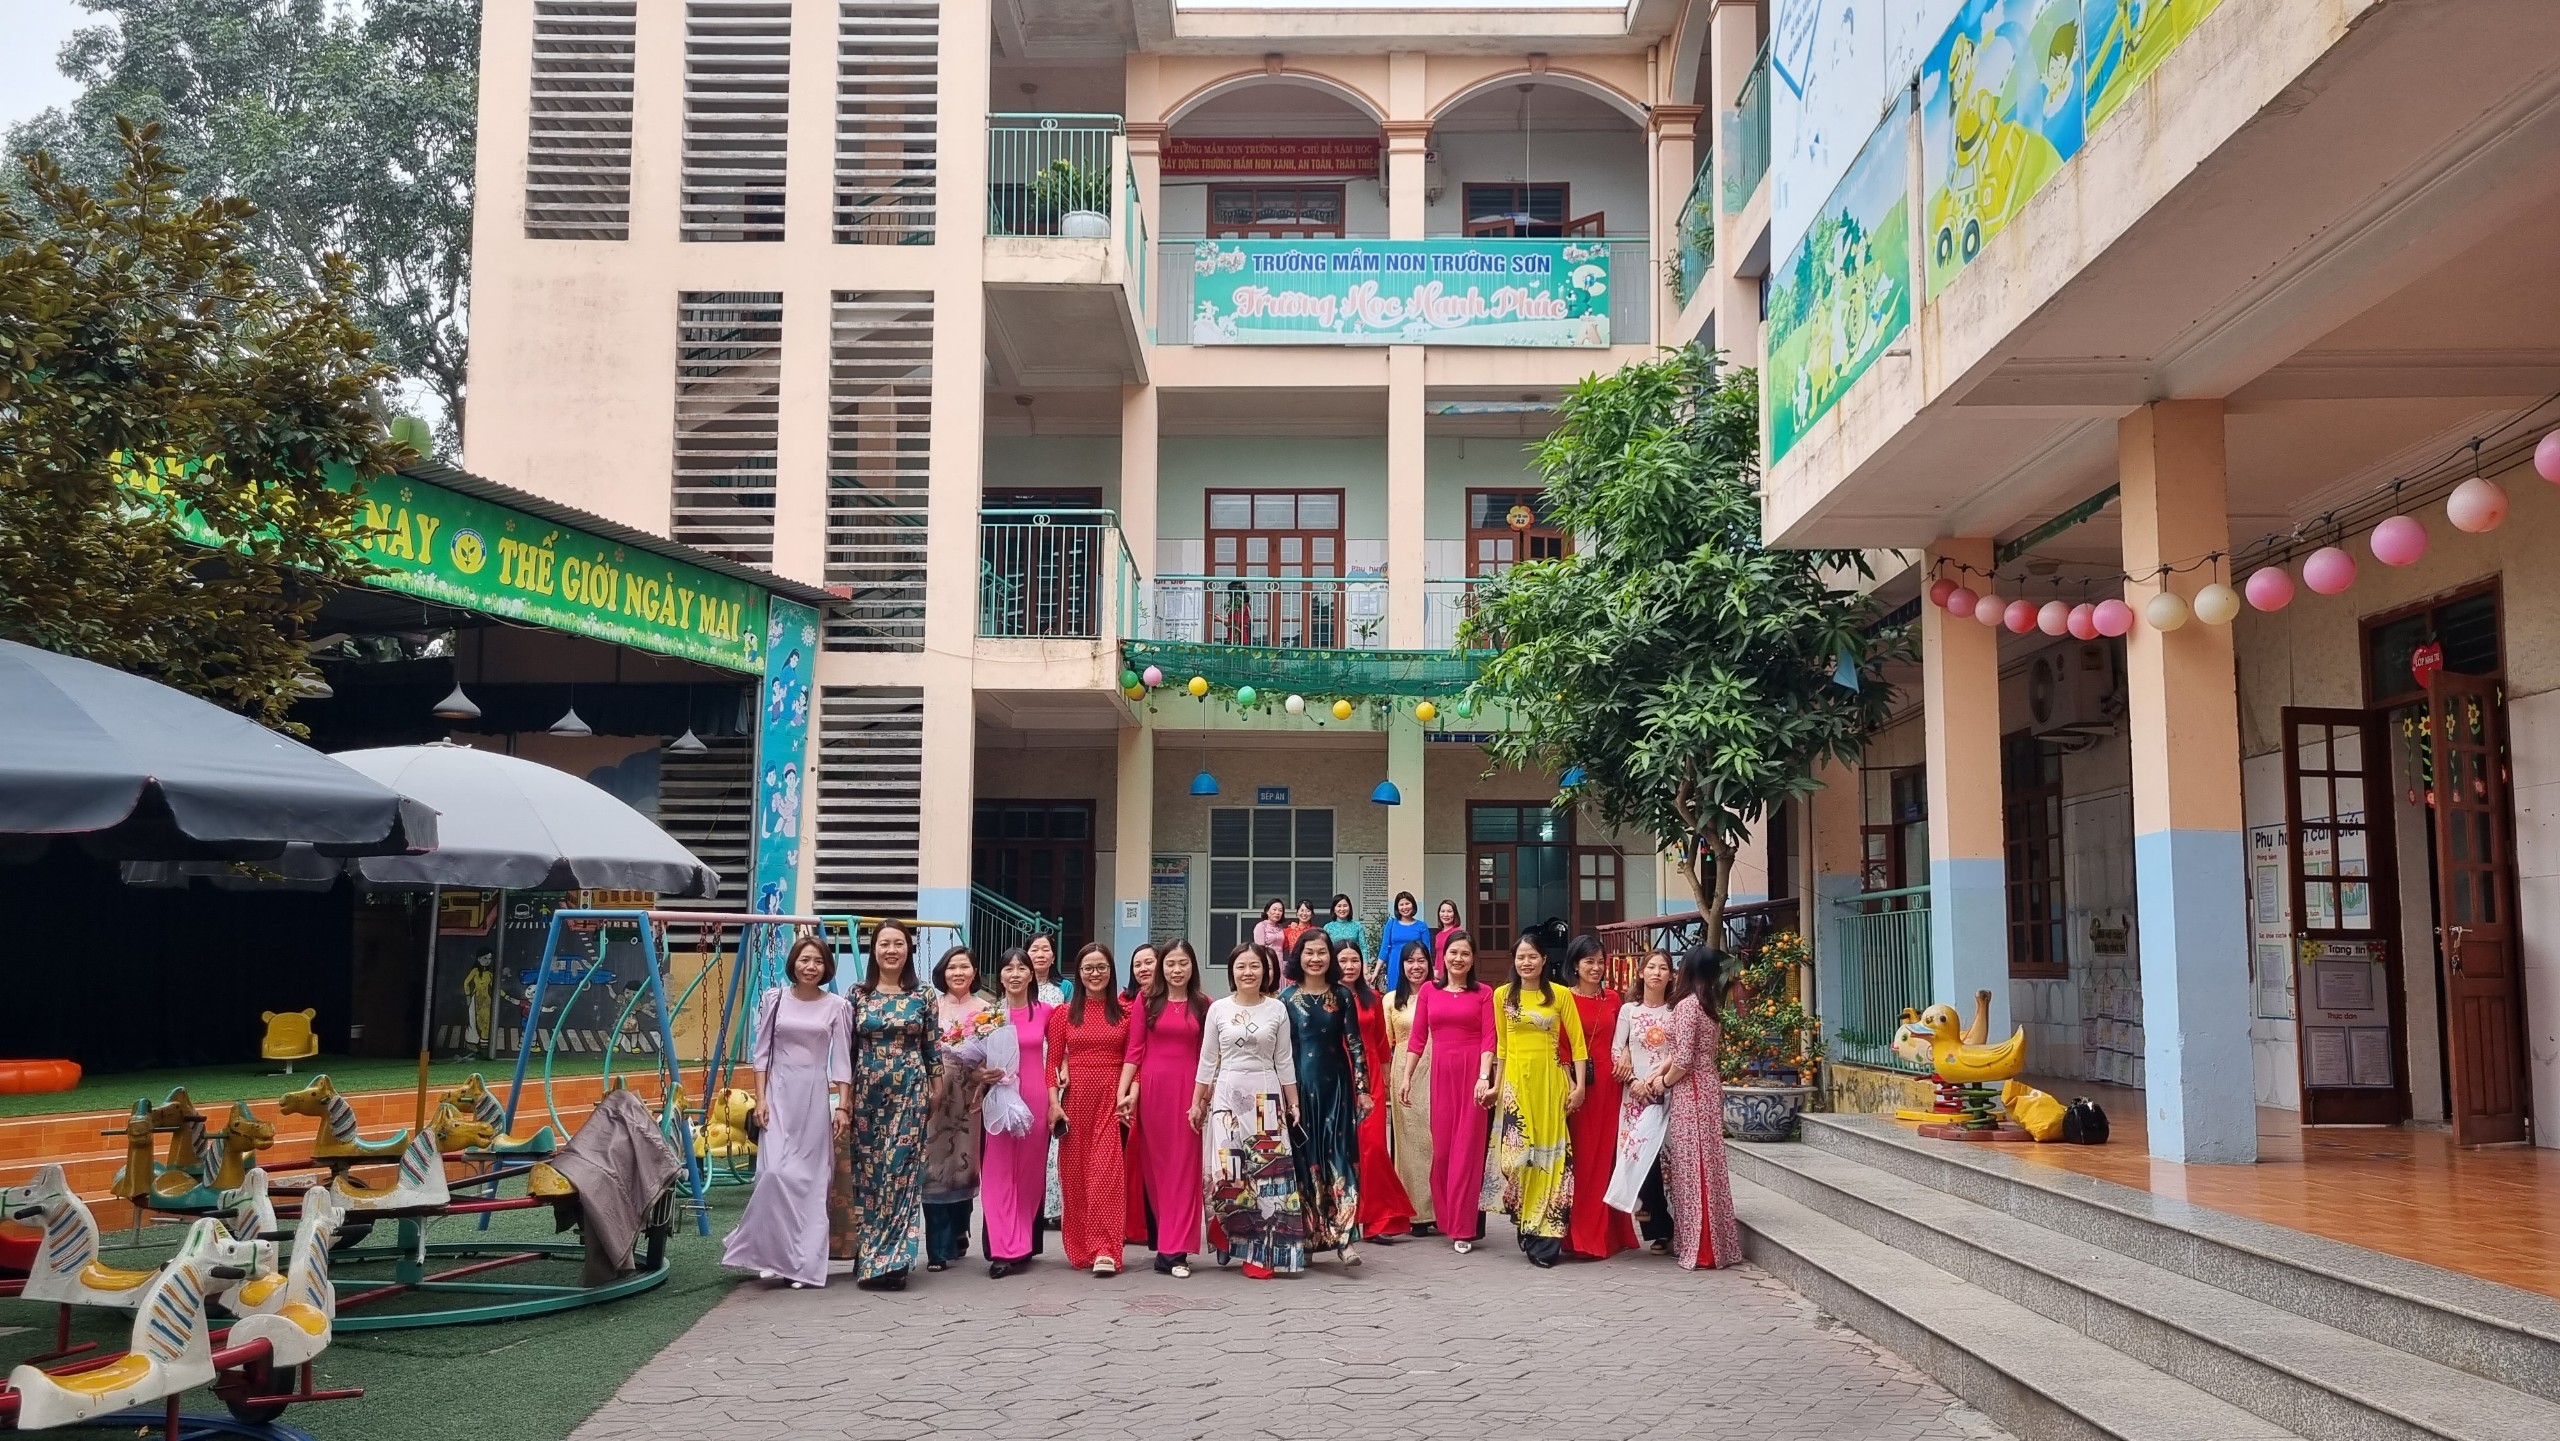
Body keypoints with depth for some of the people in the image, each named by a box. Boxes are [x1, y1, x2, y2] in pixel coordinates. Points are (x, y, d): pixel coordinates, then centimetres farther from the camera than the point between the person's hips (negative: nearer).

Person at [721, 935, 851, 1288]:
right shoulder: (774, 1000, 4)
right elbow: (761, 1054, 5)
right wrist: (760, 1099, -3)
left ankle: (803, 1262, 7)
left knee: (810, 1179, 1)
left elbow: (842, 1060, 3)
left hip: (815, 1096, 0)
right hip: (779, 1092, 0)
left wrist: (843, 1107, -3)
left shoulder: (837, 1007, 2)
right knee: (774, 1172, -13)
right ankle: (770, 1252, 3)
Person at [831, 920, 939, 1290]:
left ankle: (892, 1261, 1)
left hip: (909, 1094, -1)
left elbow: (932, 1048, 6)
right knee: (866, 1174, 4)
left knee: (901, 1173, -4)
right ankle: (870, 1259, 14)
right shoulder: (858, 995, 4)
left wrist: (937, 1094, 4)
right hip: (867, 1093, 1)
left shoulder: (922, 998, 3)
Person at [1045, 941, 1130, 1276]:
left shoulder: (1124, 1012, 5)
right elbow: (1053, 1060, 3)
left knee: (1107, 1171, -9)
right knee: (1075, 1172, 5)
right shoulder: (1064, 1013, 6)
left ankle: (1104, 1249, -9)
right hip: (1075, 1097, 1)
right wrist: (1054, 1103, -6)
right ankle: (1080, 1249, 14)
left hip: (1113, 1097, -1)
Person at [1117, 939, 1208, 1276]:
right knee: (1156, 1165, 6)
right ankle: (1171, 1241, 17)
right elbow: (1134, 1051, 1)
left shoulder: (1204, 1005, 6)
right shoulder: (1146, 1002, 5)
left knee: (1184, 1166, -2)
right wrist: (1124, 1092, -7)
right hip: (1152, 1088, 0)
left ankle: (1174, 1250, 0)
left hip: (1189, 1090, 0)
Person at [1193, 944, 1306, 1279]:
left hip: (1266, 1097, 0)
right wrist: (1196, 1102, 6)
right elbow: (1207, 1060, 8)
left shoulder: (1277, 1009, 3)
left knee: (1267, 1170, -5)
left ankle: (1260, 1250, 2)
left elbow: (1284, 1061, 7)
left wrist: (1294, 1103, 5)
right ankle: (1244, 1245, 9)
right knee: (1228, 1172, -6)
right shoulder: (1218, 1009, 3)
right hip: (1227, 1095, 0)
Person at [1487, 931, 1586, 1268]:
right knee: (1517, 1153, -6)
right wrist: (1496, 1085, 10)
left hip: (1551, 1081, -2)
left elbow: (1577, 1043, 0)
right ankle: (1527, 1226, 8)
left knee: (1550, 1156, -3)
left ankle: (1544, 1239, 1)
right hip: (1515, 1082, 2)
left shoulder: (1560, 994, 0)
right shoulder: (1503, 995, 7)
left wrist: (1578, 1085, -6)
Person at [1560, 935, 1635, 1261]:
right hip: (1574, 1083, -4)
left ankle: (1604, 1233, 16)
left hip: (1607, 1084, 4)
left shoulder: (1613, 999, 12)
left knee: (1605, 1155, 8)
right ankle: (1579, 1237, 2)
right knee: (1579, 1157, -3)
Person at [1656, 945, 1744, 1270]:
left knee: (1691, 1166, -3)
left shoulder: (1687, 1005, -15)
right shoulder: (1709, 1006, 12)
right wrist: (1658, 1073, 2)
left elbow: (1683, 1060, -19)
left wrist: (1664, 1083, -3)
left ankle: (1698, 1247, 0)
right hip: (1709, 1088, 8)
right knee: (1707, 1165, 12)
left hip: (1690, 1093, -8)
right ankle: (1715, 1242, 18)